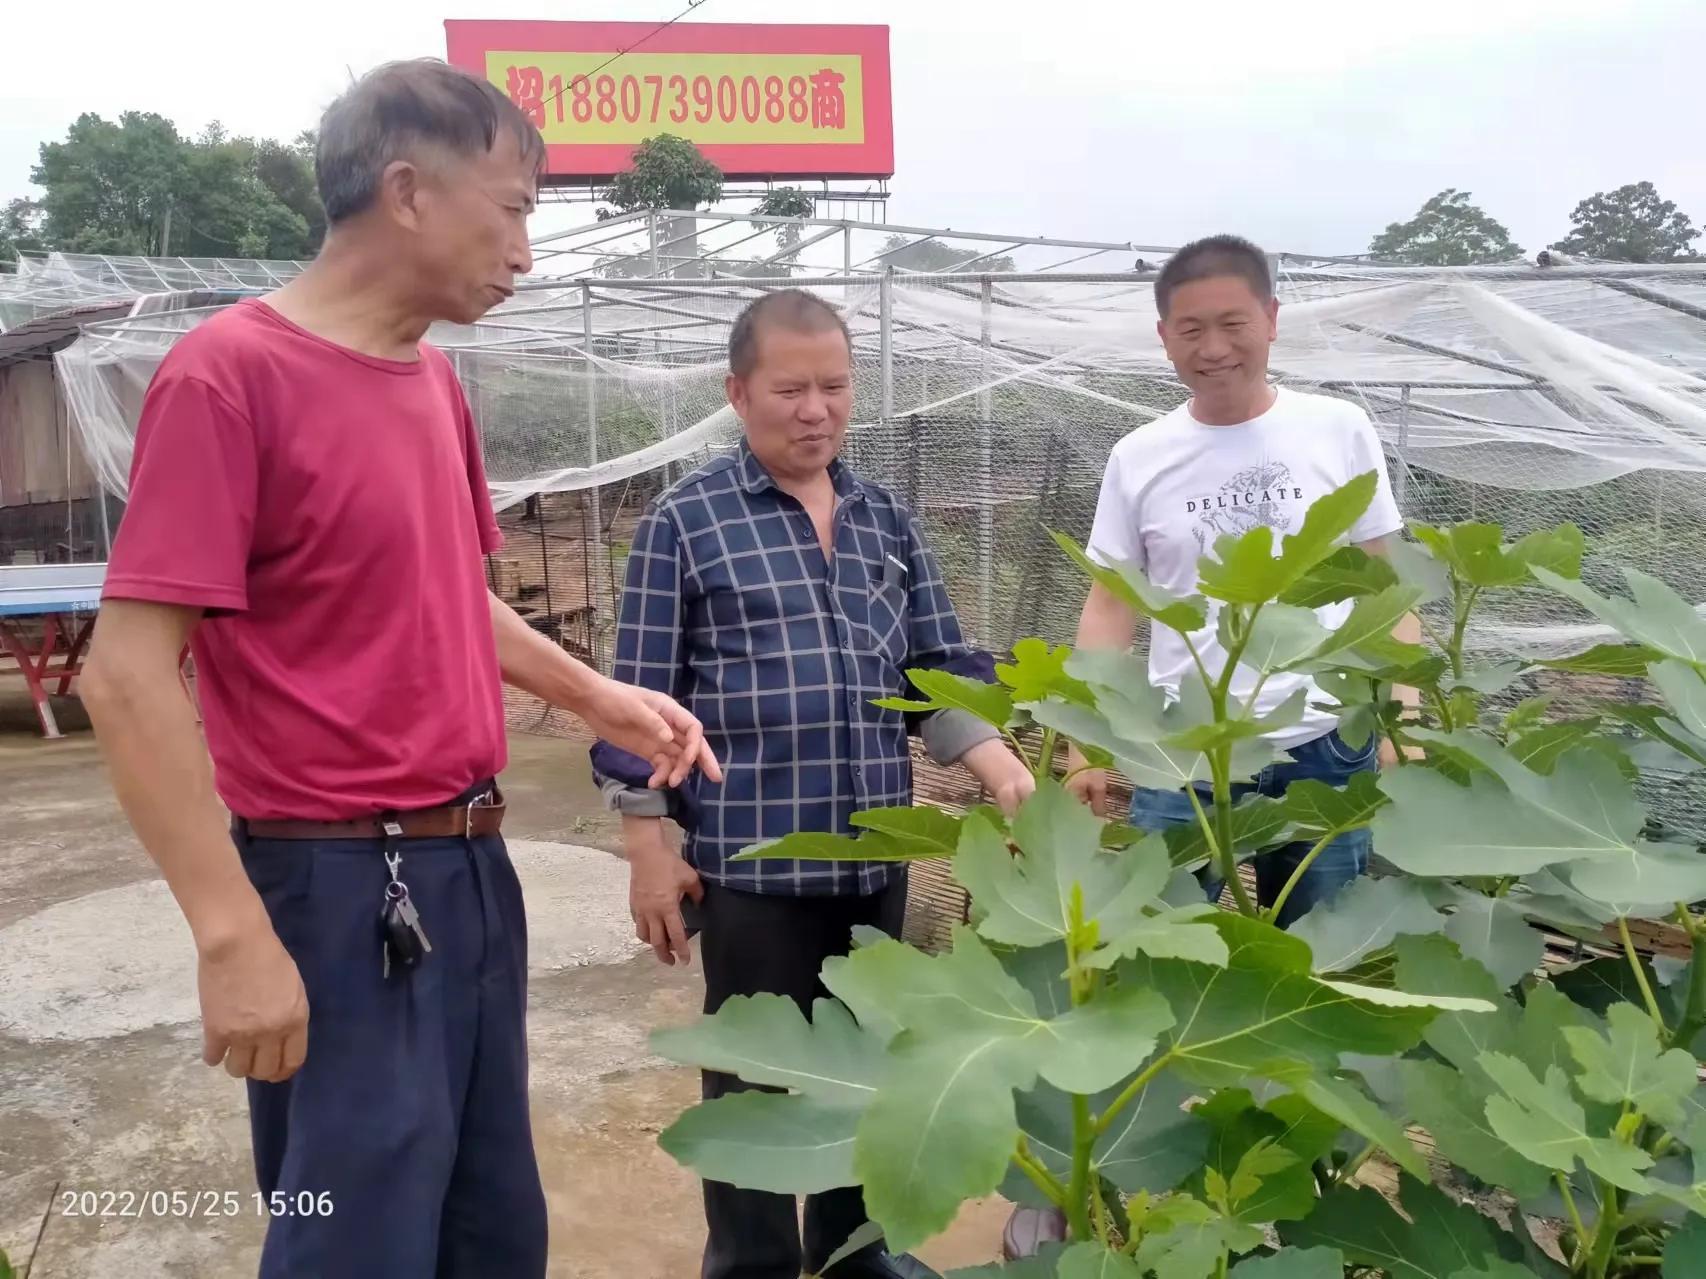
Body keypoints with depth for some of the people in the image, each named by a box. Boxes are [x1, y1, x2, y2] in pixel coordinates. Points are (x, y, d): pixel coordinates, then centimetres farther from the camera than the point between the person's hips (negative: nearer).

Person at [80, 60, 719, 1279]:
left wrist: (599, 696, 10)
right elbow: (127, 675, -18)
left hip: (474, 866, 8)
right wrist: (234, 933, -21)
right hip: (344, 888, -8)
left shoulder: (436, 378, 8)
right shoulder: (227, 374, -15)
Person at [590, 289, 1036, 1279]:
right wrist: (649, 850, -7)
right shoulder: (686, 523, -6)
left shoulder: (888, 520, 8)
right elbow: (645, 700, -5)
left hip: (877, 855, 5)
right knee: (758, 1076, 9)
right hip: (751, 858, -5)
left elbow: (939, 667, 9)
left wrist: (1007, 773, -5)